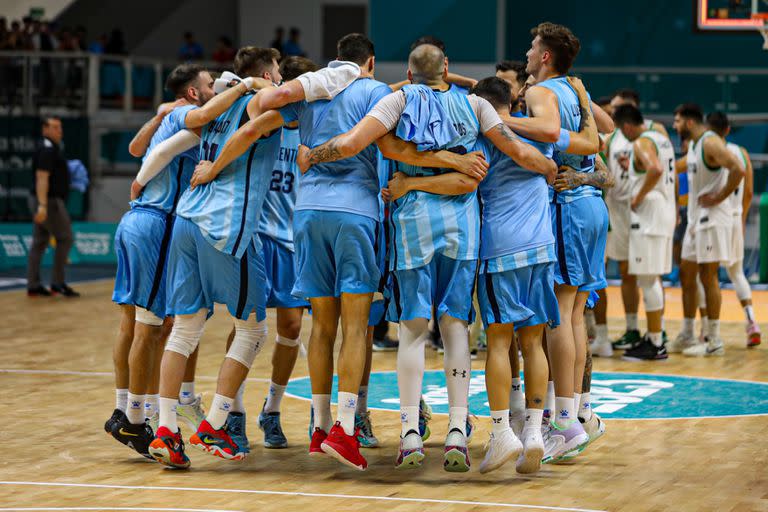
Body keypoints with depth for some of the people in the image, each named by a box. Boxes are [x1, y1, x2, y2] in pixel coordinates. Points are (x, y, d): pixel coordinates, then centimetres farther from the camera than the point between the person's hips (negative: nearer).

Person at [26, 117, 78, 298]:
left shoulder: (51, 148, 16)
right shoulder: (47, 149, -14)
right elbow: (42, 178, -23)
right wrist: (43, 205, -30)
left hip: (44, 203, 10)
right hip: (50, 201, -10)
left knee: (40, 242, 8)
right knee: (65, 238, -6)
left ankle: (33, 285, 8)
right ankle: (58, 283, -4)